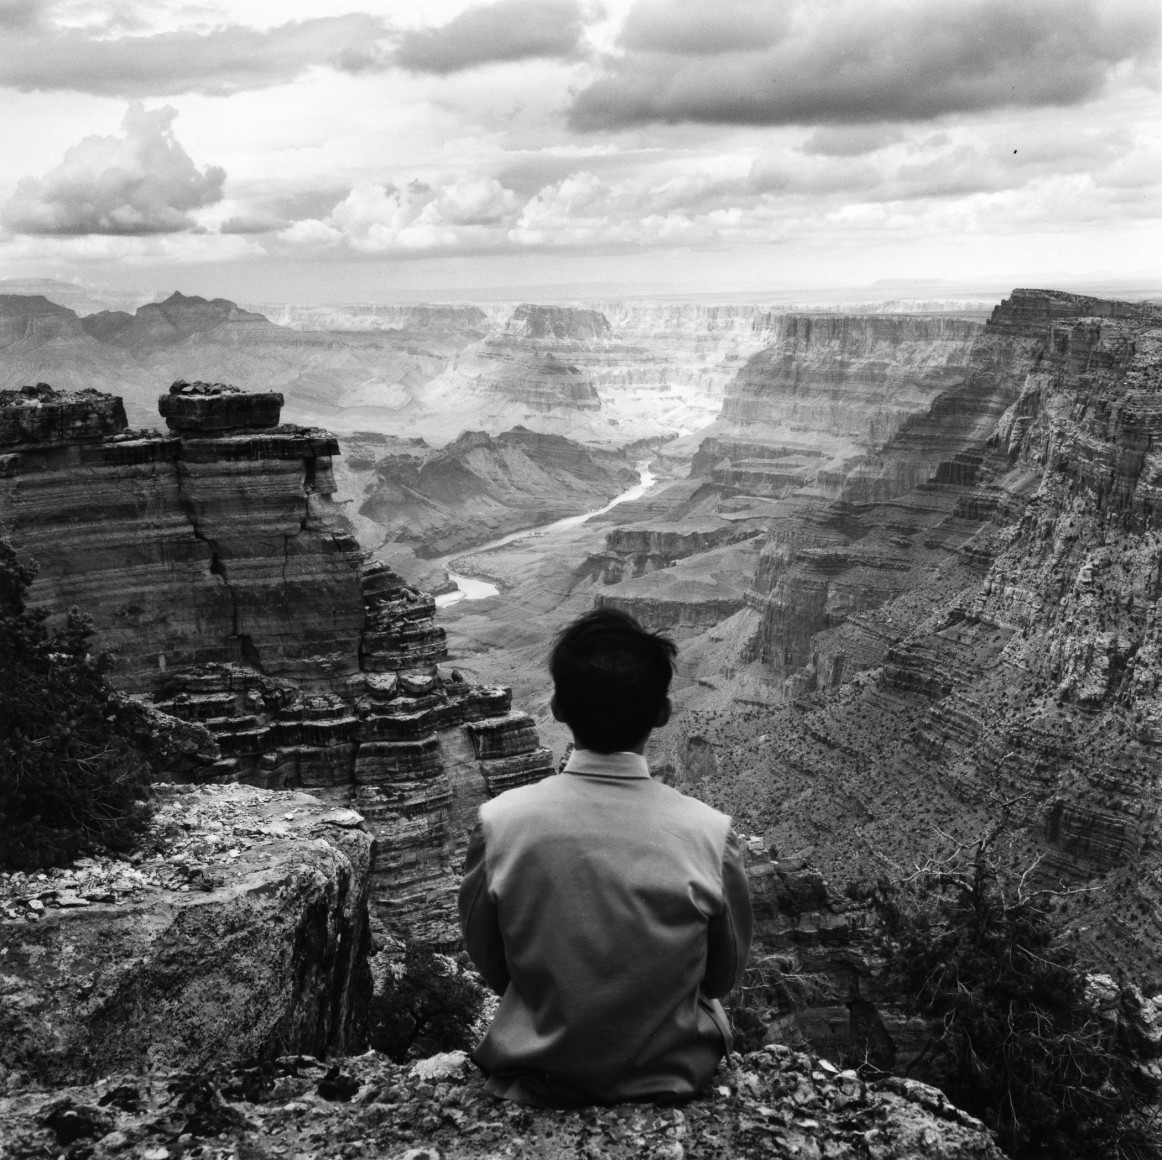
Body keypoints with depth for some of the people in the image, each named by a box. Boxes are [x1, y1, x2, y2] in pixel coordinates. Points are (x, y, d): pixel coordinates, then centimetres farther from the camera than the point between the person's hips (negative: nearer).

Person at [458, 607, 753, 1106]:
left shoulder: (499, 823, -22)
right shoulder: (710, 833, -23)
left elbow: (489, 967, -6)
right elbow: (723, 976, -6)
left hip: (537, 1079, 1)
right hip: (671, 1079, 0)